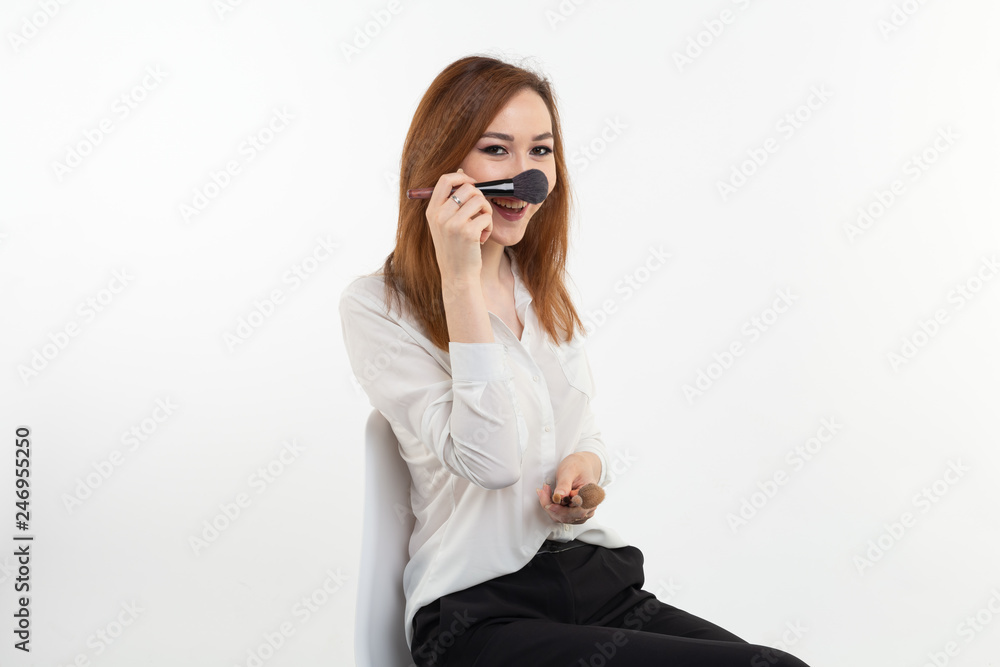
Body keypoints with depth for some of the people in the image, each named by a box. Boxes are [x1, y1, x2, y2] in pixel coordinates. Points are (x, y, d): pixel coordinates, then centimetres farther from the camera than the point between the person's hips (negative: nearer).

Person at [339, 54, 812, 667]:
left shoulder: (552, 292, 14)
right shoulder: (377, 307, -6)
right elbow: (490, 459, -16)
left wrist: (588, 462, -2)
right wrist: (461, 277, -18)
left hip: (599, 577, 6)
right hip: (477, 612, -6)